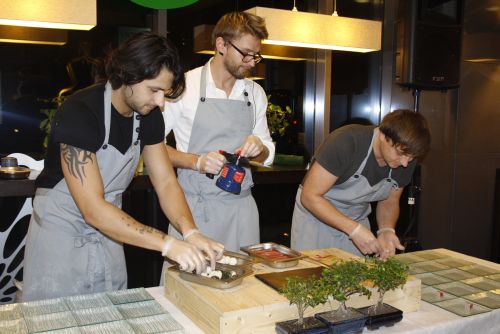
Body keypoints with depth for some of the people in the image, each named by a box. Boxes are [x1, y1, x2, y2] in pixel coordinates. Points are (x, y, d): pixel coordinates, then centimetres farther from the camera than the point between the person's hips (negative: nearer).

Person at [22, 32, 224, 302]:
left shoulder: (149, 115, -6)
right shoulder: (79, 112, -27)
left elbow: (166, 182, -5)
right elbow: (93, 210, -31)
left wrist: (191, 233, -23)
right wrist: (168, 244, -37)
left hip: (107, 231, 6)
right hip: (61, 235, -6)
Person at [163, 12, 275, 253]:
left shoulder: (255, 93, 8)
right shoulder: (185, 85, -6)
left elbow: (267, 156, 14)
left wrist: (259, 149, -9)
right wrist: (196, 161, -19)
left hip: (240, 208, 4)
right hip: (194, 207, -4)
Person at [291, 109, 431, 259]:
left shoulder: (406, 160, -13)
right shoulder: (345, 142, -31)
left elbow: (389, 201, 3)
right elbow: (309, 196, -29)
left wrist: (387, 230, -18)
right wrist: (355, 229, -35)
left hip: (357, 219, 5)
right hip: (316, 216, -4)